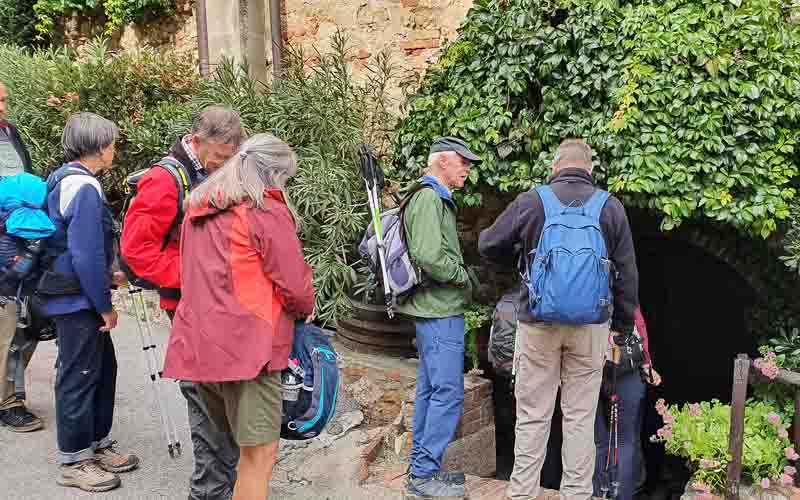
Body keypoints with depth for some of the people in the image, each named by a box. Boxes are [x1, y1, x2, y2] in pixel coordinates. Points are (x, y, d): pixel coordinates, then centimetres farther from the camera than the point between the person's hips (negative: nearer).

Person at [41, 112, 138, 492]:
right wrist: (105, 306, -15)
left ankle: (98, 443, 31)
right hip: (77, 300, -10)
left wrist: (106, 276, 22)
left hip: (74, 294, 10)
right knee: (80, 375, 1)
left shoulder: (62, 180, 12)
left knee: (103, 368, 18)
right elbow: (87, 256, -23)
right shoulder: (84, 187, -20)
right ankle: (73, 462, 15)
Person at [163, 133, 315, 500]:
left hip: (198, 343, 8)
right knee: (259, 452, 0)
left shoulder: (198, 208, 15)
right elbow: (295, 285, -10)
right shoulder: (268, 211, -9)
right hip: (246, 346, -8)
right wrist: (306, 308, 9)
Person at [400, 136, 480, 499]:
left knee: (430, 390, 14)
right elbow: (430, 256, -25)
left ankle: (422, 469, 23)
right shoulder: (429, 198, -14)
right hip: (440, 310, -11)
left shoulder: (435, 198, 19)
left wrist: (462, 281, 12)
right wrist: (464, 277, -11)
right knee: (448, 393, -7)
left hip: (435, 309, 11)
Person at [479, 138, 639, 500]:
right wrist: (623, 325, 13)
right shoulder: (610, 206, 3)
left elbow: (488, 246, 6)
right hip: (591, 326, 1)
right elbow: (627, 274, 5)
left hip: (539, 323, -1)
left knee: (533, 416, 7)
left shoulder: (530, 202, -2)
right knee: (580, 417, 9)